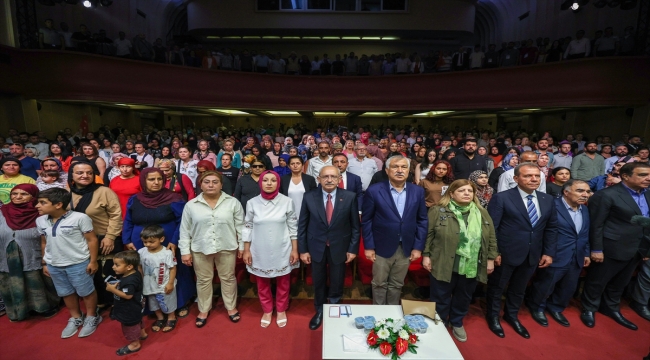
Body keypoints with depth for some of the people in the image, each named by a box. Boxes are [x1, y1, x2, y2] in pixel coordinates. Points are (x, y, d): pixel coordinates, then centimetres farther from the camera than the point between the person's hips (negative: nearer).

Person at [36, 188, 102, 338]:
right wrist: (45, 263, 15)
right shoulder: (41, 221, 3)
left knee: (86, 292, 8)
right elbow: (44, 243, 14)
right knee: (66, 293, 20)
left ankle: (91, 317, 28)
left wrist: (93, 261, -13)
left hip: (78, 263, -6)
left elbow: (92, 240, -13)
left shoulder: (79, 218, -18)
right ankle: (75, 318, 39)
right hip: (54, 265, 6)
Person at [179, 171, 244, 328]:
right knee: (203, 280, 16)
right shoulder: (191, 205, -3)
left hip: (227, 248, -1)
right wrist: (185, 251, 1)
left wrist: (242, 246, -1)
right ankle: (204, 310, 36)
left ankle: (231, 307, 33)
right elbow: (185, 231, 2)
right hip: (200, 249, 1)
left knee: (228, 278, 13)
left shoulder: (233, 202, -6)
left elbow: (240, 226, -2)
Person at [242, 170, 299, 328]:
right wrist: (246, 250, 1)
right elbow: (247, 227, 1)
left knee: (283, 283, 16)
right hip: (260, 252, 1)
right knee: (262, 283, 18)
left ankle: (281, 310, 41)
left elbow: (293, 227, -4)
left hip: (282, 251, -1)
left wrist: (295, 250, -4)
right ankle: (267, 310, 42)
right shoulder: (252, 203, -7)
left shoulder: (287, 202, -9)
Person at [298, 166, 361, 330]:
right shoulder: (309, 197, -10)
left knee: (337, 283, 16)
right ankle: (319, 311, 45)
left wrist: (353, 248, -5)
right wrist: (302, 249, -4)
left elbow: (355, 225, -4)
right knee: (318, 282, 19)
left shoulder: (350, 197, -11)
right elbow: (302, 225, -3)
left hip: (339, 247, 0)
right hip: (316, 247, 1)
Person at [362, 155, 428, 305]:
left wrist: (418, 247, 0)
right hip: (382, 247, -2)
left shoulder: (418, 191, -1)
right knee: (379, 284, 13)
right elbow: (366, 221, -6)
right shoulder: (374, 191, -10)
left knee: (397, 285, 18)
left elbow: (422, 220, 3)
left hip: (406, 248, 3)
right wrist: (368, 246, -8)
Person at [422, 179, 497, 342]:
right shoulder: (438, 211, -9)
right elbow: (428, 235, -7)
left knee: (463, 298, 20)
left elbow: (491, 238, 8)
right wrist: (426, 255, -9)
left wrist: (491, 259, 6)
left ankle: (457, 323, 42)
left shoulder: (482, 213, 3)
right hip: (444, 266, -3)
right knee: (441, 298, 11)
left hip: (472, 267, 4)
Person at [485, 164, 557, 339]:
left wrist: (549, 252, 2)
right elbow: (491, 227, -15)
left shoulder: (547, 200, 3)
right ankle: (493, 316, 39)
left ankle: (511, 315, 47)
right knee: (497, 287, 15)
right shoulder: (501, 198, -15)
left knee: (519, 288, 23)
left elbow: (551, 228, 8)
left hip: (533, 255, 5)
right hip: (505, 254, -5)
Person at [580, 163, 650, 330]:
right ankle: (589, 309, 30)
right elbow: (596, 225, -16)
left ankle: (612, 309, 43)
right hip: (612, 249, -7)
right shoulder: (607, 195, -18)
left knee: (620, 283, 23)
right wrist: (596, 249, -16)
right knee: (597, 282, 11)